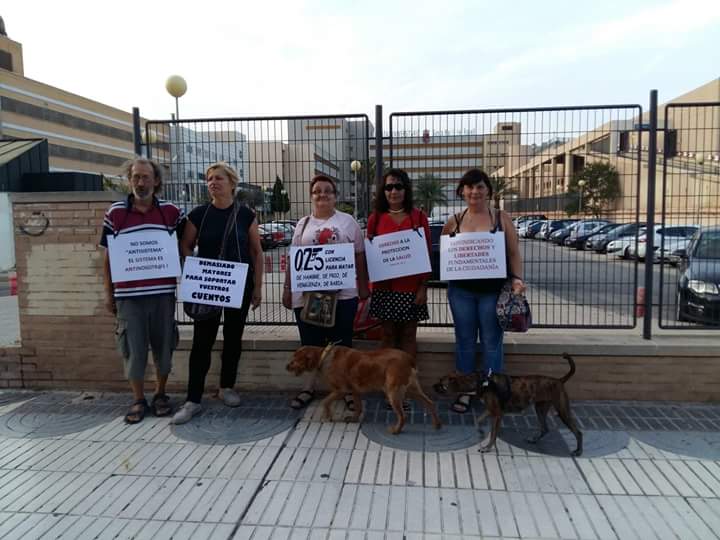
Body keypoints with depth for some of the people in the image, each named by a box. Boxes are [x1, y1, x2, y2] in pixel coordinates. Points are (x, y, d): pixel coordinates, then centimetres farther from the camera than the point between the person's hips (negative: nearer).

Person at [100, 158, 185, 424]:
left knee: (163, 346, 10)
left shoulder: (171, 211, 3)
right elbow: (108, 256, 7)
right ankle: (138, 400, 22)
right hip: (128, 294, 0)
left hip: (163, 292, 1)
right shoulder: (115, 213, 2)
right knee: (134, 349, 6)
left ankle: (160, 395, 28)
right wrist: (108, 293, 5)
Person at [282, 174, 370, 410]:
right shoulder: (303, 224, 11)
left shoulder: (348, 221, 4)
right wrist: (287, 288, 7)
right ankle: (308, 388, 23)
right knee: (311, 343, 10)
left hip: (343, 293, -2)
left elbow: (359, 255, 5)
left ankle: (348, 388, 18)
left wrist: (363, 286, 1)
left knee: (342, 343, 6)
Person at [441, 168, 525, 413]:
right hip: (461, 290, 2)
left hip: (493, 290, -2)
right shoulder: (454, 221, 5)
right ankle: (465, 390, 23)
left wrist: (517, 278, -12)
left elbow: (514, 253, 1)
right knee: (464, 341, 10)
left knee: (492, 342, 6)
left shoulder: (501, 218, 1)